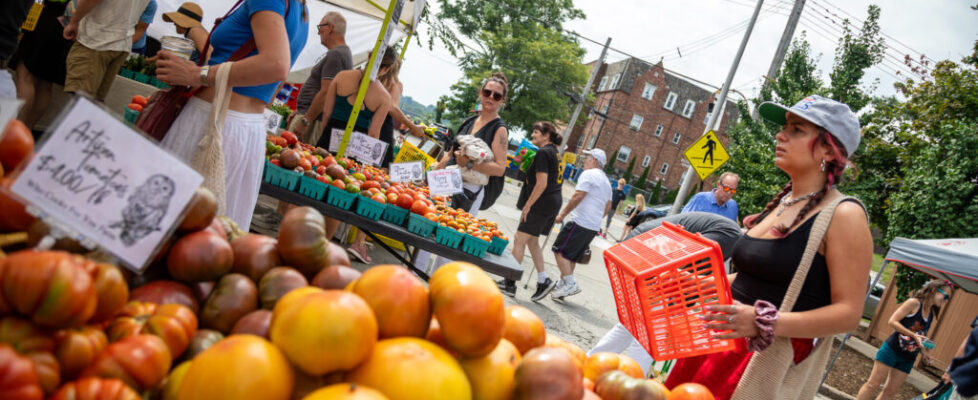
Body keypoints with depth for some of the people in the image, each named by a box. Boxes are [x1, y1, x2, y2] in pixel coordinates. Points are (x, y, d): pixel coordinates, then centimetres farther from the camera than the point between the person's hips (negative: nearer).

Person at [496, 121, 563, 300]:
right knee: (532, 241, 16)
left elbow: (541, 183, -20)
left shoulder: (543, 153, -14)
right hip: (553, 202, 10)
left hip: (543, 203, -10)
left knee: (519, 240, -4)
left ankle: (509, 283, 0)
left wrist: (527, 205, -17)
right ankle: (543, 281, 17)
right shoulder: (553, 152, 15)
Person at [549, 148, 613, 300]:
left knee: (560, 250, -7)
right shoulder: (606, 181, 22)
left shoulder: (589, 174, -7)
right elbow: (608, 207, 26)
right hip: (594, 227, 9)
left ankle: (570, 283, -13)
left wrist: (563, 214, -10)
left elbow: (577, 196, -16)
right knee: (571, 256, 14)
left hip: (580, 222, -9)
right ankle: (563, 286, 15)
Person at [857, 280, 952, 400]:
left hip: (908, 359, 7)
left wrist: (924, 352, 5)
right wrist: (914, 335, -22)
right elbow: (892, 321, -16)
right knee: (873, 384, -5)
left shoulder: (932, 314, 11)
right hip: (892, 349, -7)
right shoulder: (914, 303, -10)